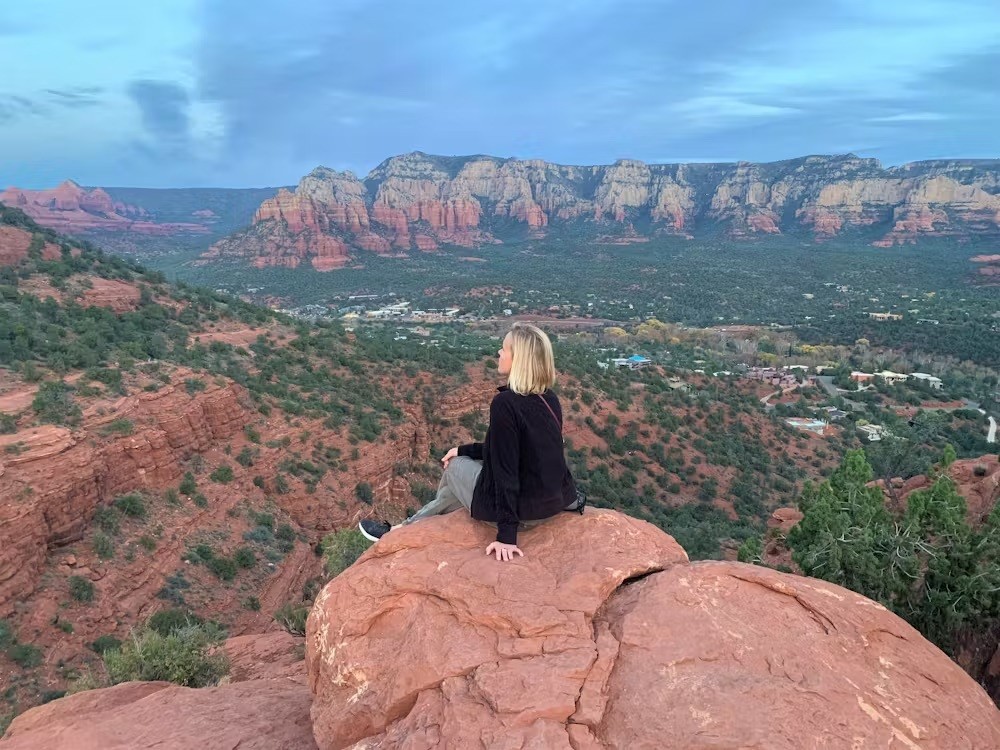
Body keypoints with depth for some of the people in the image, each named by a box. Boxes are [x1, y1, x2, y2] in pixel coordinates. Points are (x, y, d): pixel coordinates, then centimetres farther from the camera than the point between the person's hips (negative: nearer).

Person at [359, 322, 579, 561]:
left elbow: (505, 470, -23)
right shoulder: (550, 400, 3)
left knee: (456, 466, 18)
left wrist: (506, 535, -20)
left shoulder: (505, 402, -22)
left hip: (522, 509, -7)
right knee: (468, 459, 25)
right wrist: (465, 449, 20)